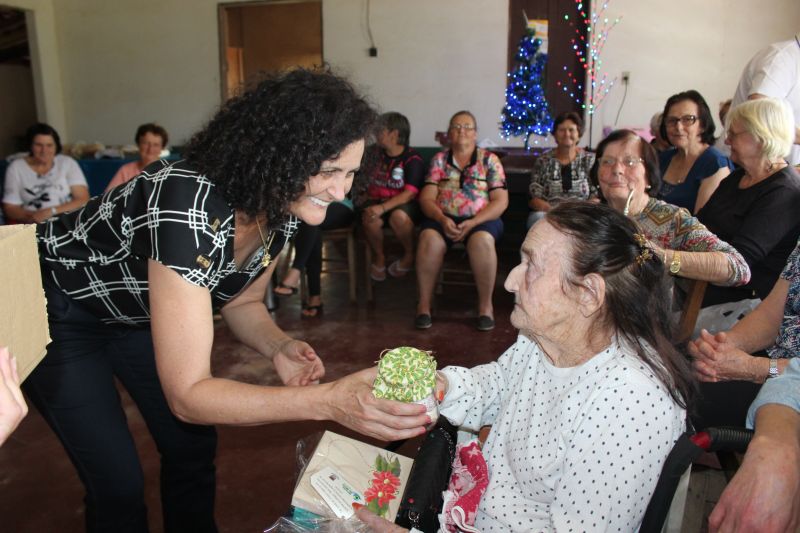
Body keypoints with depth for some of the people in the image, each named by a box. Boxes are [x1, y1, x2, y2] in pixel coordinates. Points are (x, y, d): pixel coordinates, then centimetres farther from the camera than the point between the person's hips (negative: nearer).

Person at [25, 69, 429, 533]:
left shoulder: (281, 206, -17)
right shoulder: (189, 206, -41)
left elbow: (240, 301, -1)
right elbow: (186, 395, -39)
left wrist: (278, 346, -22)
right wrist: (329, 402, -47)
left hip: (136, 312, 7)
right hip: (58, 311, -6)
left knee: (194, 447, 10)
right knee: (120, 485, -4)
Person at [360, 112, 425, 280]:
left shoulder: (412, 159, -8)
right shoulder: (376, 154, 11)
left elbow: (410, 193, -20)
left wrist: (383, 208, -30)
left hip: (404, 204, -4)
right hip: (378, 201, 4)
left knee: (398, 216, -39)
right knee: (370, 219, -31)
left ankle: (409, 256, -10)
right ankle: (378, 257, -3)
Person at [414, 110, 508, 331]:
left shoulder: (489, 159, 9)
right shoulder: (439, 160, 13)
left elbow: (500, 201, 1)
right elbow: (426, 198, 5)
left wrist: (472, 223, -14)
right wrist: (443, 219, -16)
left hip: (482, 219, -1)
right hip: (444, 218, 1)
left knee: (482, 240, -36)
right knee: (429, 238, -32)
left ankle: (485, 305, -20)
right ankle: (424, 303, -19)